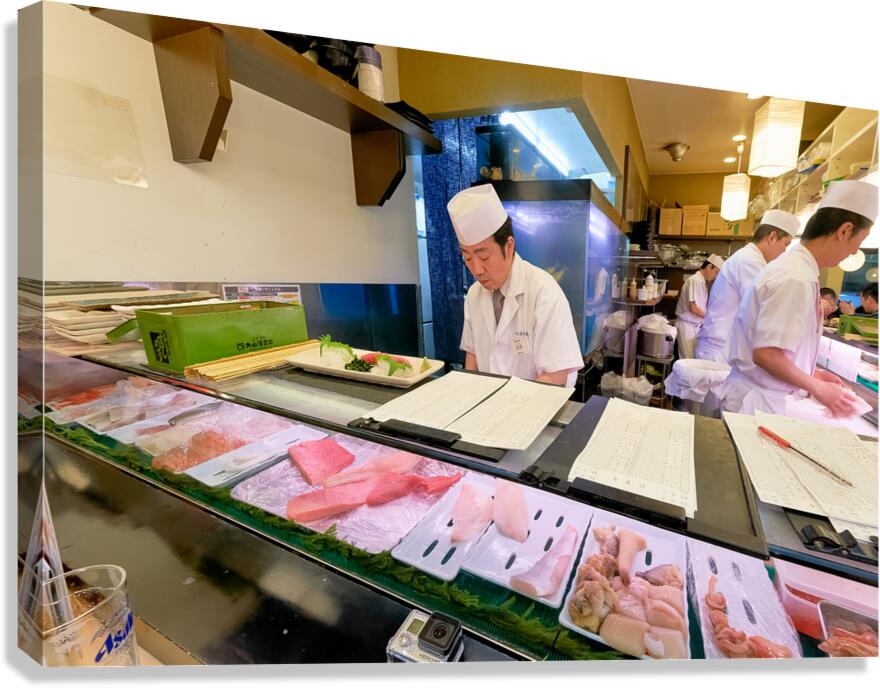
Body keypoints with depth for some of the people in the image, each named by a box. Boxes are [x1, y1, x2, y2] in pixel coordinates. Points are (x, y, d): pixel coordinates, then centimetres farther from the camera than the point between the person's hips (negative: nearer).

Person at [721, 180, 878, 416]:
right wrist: (817, 388, -11)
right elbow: (766, 354, -25)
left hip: (764, 397, 9)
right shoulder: (795, 278, -21)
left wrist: (810, 374, 16)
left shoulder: (792, 266, 8)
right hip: (756, 402, -9)